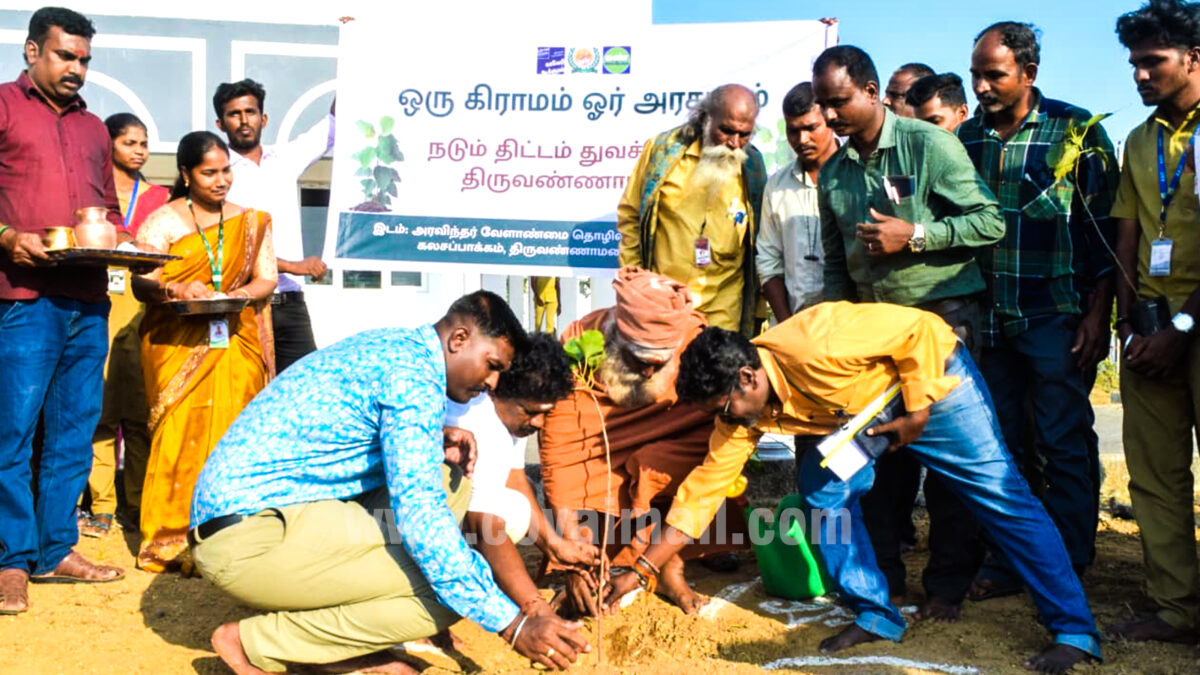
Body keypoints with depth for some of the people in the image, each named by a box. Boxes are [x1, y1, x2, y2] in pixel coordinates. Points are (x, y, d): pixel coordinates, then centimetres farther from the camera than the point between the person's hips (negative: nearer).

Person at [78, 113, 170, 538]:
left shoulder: (158, 197, 16)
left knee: (141, 407, -2)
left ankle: (139, 504, 7)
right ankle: (101, 506, 0)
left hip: (143, 305, 1)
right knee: (99, 406, -7)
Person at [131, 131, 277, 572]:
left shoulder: (250, 222, 16)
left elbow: (267, 278, 11)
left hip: (235, 343, 2)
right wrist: (174, 291, -22)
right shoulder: (163, 221, 7)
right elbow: (141, 284, -1)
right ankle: (172, 540, -4)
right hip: (177, 345, -2)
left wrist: (241, 294, -10)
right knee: (182, 432, -10)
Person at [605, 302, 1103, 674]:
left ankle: (1074, 631, 1)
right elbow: (704, 488, -10)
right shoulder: (742, 410, -14)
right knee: (823, 489, -7)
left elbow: (920, 328, -29)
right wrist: (641, 570, -12)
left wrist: (917, 414, -21)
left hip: (931, 377, -7)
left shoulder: (815, 347, -38)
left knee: (1002, 498, -8)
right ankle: (875, 616, 8)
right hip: (862, 403, 7)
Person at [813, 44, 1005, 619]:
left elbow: (991, 222, -9)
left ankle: (947, 583, 8)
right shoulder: (833, 173, 10)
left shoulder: (930, 145, -6)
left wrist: (914, 235, -16)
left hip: (942, 312, -5)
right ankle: (881, 576, 18)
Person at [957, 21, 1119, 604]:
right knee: (997, 445, 8)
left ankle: (1066, 574, 12)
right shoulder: (966, 138, 9)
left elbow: (1103, 227, -3)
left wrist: (1098, 313, -8)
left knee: (1066, 447, 1)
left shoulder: (1075, 130, -3)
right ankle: (1006, 562, 19)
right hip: (987, 316, 4)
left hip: (1056, 317, -4)